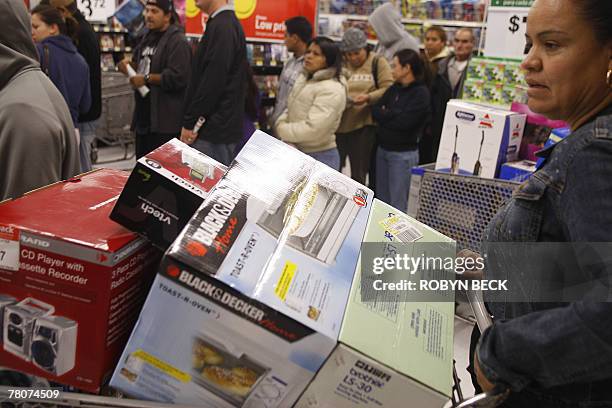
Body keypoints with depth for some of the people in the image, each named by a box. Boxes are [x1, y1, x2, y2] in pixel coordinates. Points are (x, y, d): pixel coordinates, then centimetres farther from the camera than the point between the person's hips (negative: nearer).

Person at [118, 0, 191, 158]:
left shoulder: (177, 42, -12)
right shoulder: (148, 38, 18)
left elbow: (177, 77, -23)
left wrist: (147, 79, -16)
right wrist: (130, 65, 7)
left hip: (166, 120, -9)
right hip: (144, 115, 9)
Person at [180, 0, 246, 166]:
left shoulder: (222, 27, -15)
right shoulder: (227, 23, 16)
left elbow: (213, 82, -21)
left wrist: (189, 124, -15)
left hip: (214, 131, -10)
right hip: (221, 129, 10)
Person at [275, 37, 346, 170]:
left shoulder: (332, 89, -19)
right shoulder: (304, 78, 11)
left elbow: (312, 129, -26)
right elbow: (290, 109, 15)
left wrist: (283, 130, -12)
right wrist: (281, 124, -7)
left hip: (319, 157, -9)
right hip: (295, 153, 9)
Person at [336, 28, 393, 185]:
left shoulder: (377, 63, 1)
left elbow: (388, 89, -6)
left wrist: (368, 98, -22)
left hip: (364, 125, -3)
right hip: (338, 123, 3)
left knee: (359, 173, 5)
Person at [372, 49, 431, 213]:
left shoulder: (421, 93, -10)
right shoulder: (394, 88, 10)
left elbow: (404, 122, -19)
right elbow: (375, 111, 5)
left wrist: (385, 114, -5)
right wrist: (393, 115, -11)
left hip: (404, 154, -7)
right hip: (383, 148, 7)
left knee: (397, 203, -1)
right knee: (381, 199, 15)